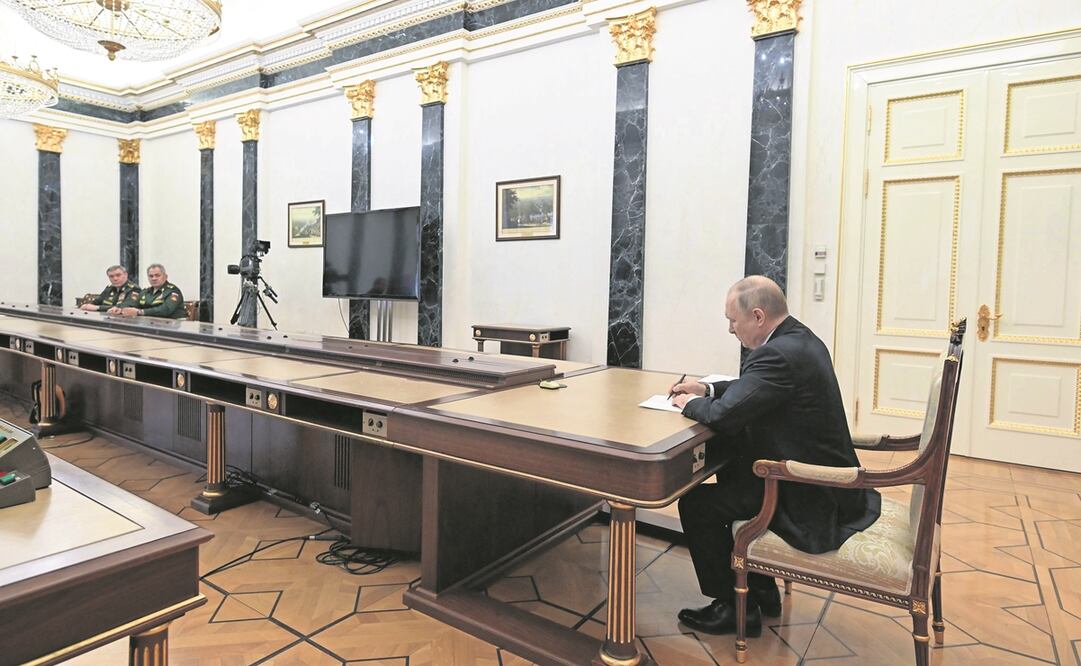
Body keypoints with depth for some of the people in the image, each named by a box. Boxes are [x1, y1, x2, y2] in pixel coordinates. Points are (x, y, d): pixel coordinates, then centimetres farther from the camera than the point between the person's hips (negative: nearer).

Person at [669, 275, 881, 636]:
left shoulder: (780, 354, -26)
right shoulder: (800, 339, 6)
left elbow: (724, 415, -29)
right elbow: (753, 388, 19)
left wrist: (691, 403, -8)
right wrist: (708, 389, 8)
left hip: (810, 500, -10)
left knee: (695, 503, -6)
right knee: (730, 475, 24)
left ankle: (736, 608, 13)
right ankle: (760, 592, 31)